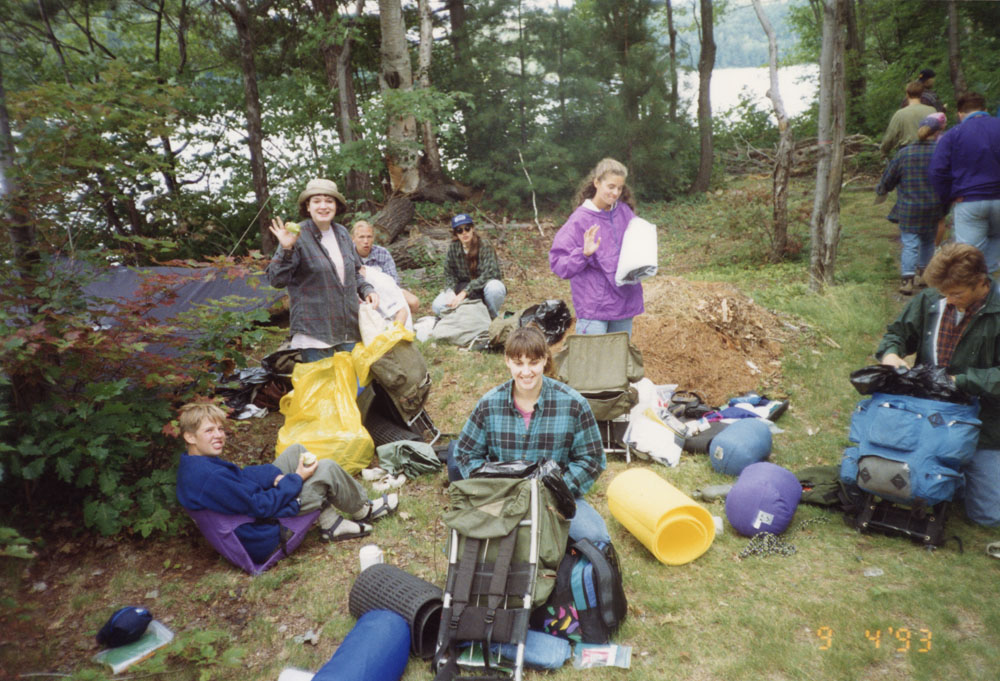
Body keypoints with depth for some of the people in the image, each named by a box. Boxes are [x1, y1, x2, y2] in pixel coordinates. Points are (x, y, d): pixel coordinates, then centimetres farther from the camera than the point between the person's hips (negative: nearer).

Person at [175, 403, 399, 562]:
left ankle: (331, 524, 13)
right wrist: (296, 480, -16)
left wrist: (276, 476, -8)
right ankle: (363, 511, 17)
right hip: (262, 542, -10)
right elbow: (260, 507, -27)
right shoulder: (210, 476, -32)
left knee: (297, 451, 9)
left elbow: (242, 474, 9)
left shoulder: (192, 466, 1)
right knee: (328, 469, -12)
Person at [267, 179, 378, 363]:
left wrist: (367, 289, 6)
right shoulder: (298, 237, -9)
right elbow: (276, 280, -13)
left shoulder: (342, 233, 10)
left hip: (349, 327, 6)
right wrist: (286, 250, -26)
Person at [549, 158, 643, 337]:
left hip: (625, 301, 6)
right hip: (594, 307, -6)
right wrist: (584, 254, -27)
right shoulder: (580, 219, -10)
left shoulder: (625, 212, 5)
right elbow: (558, 263, -12)